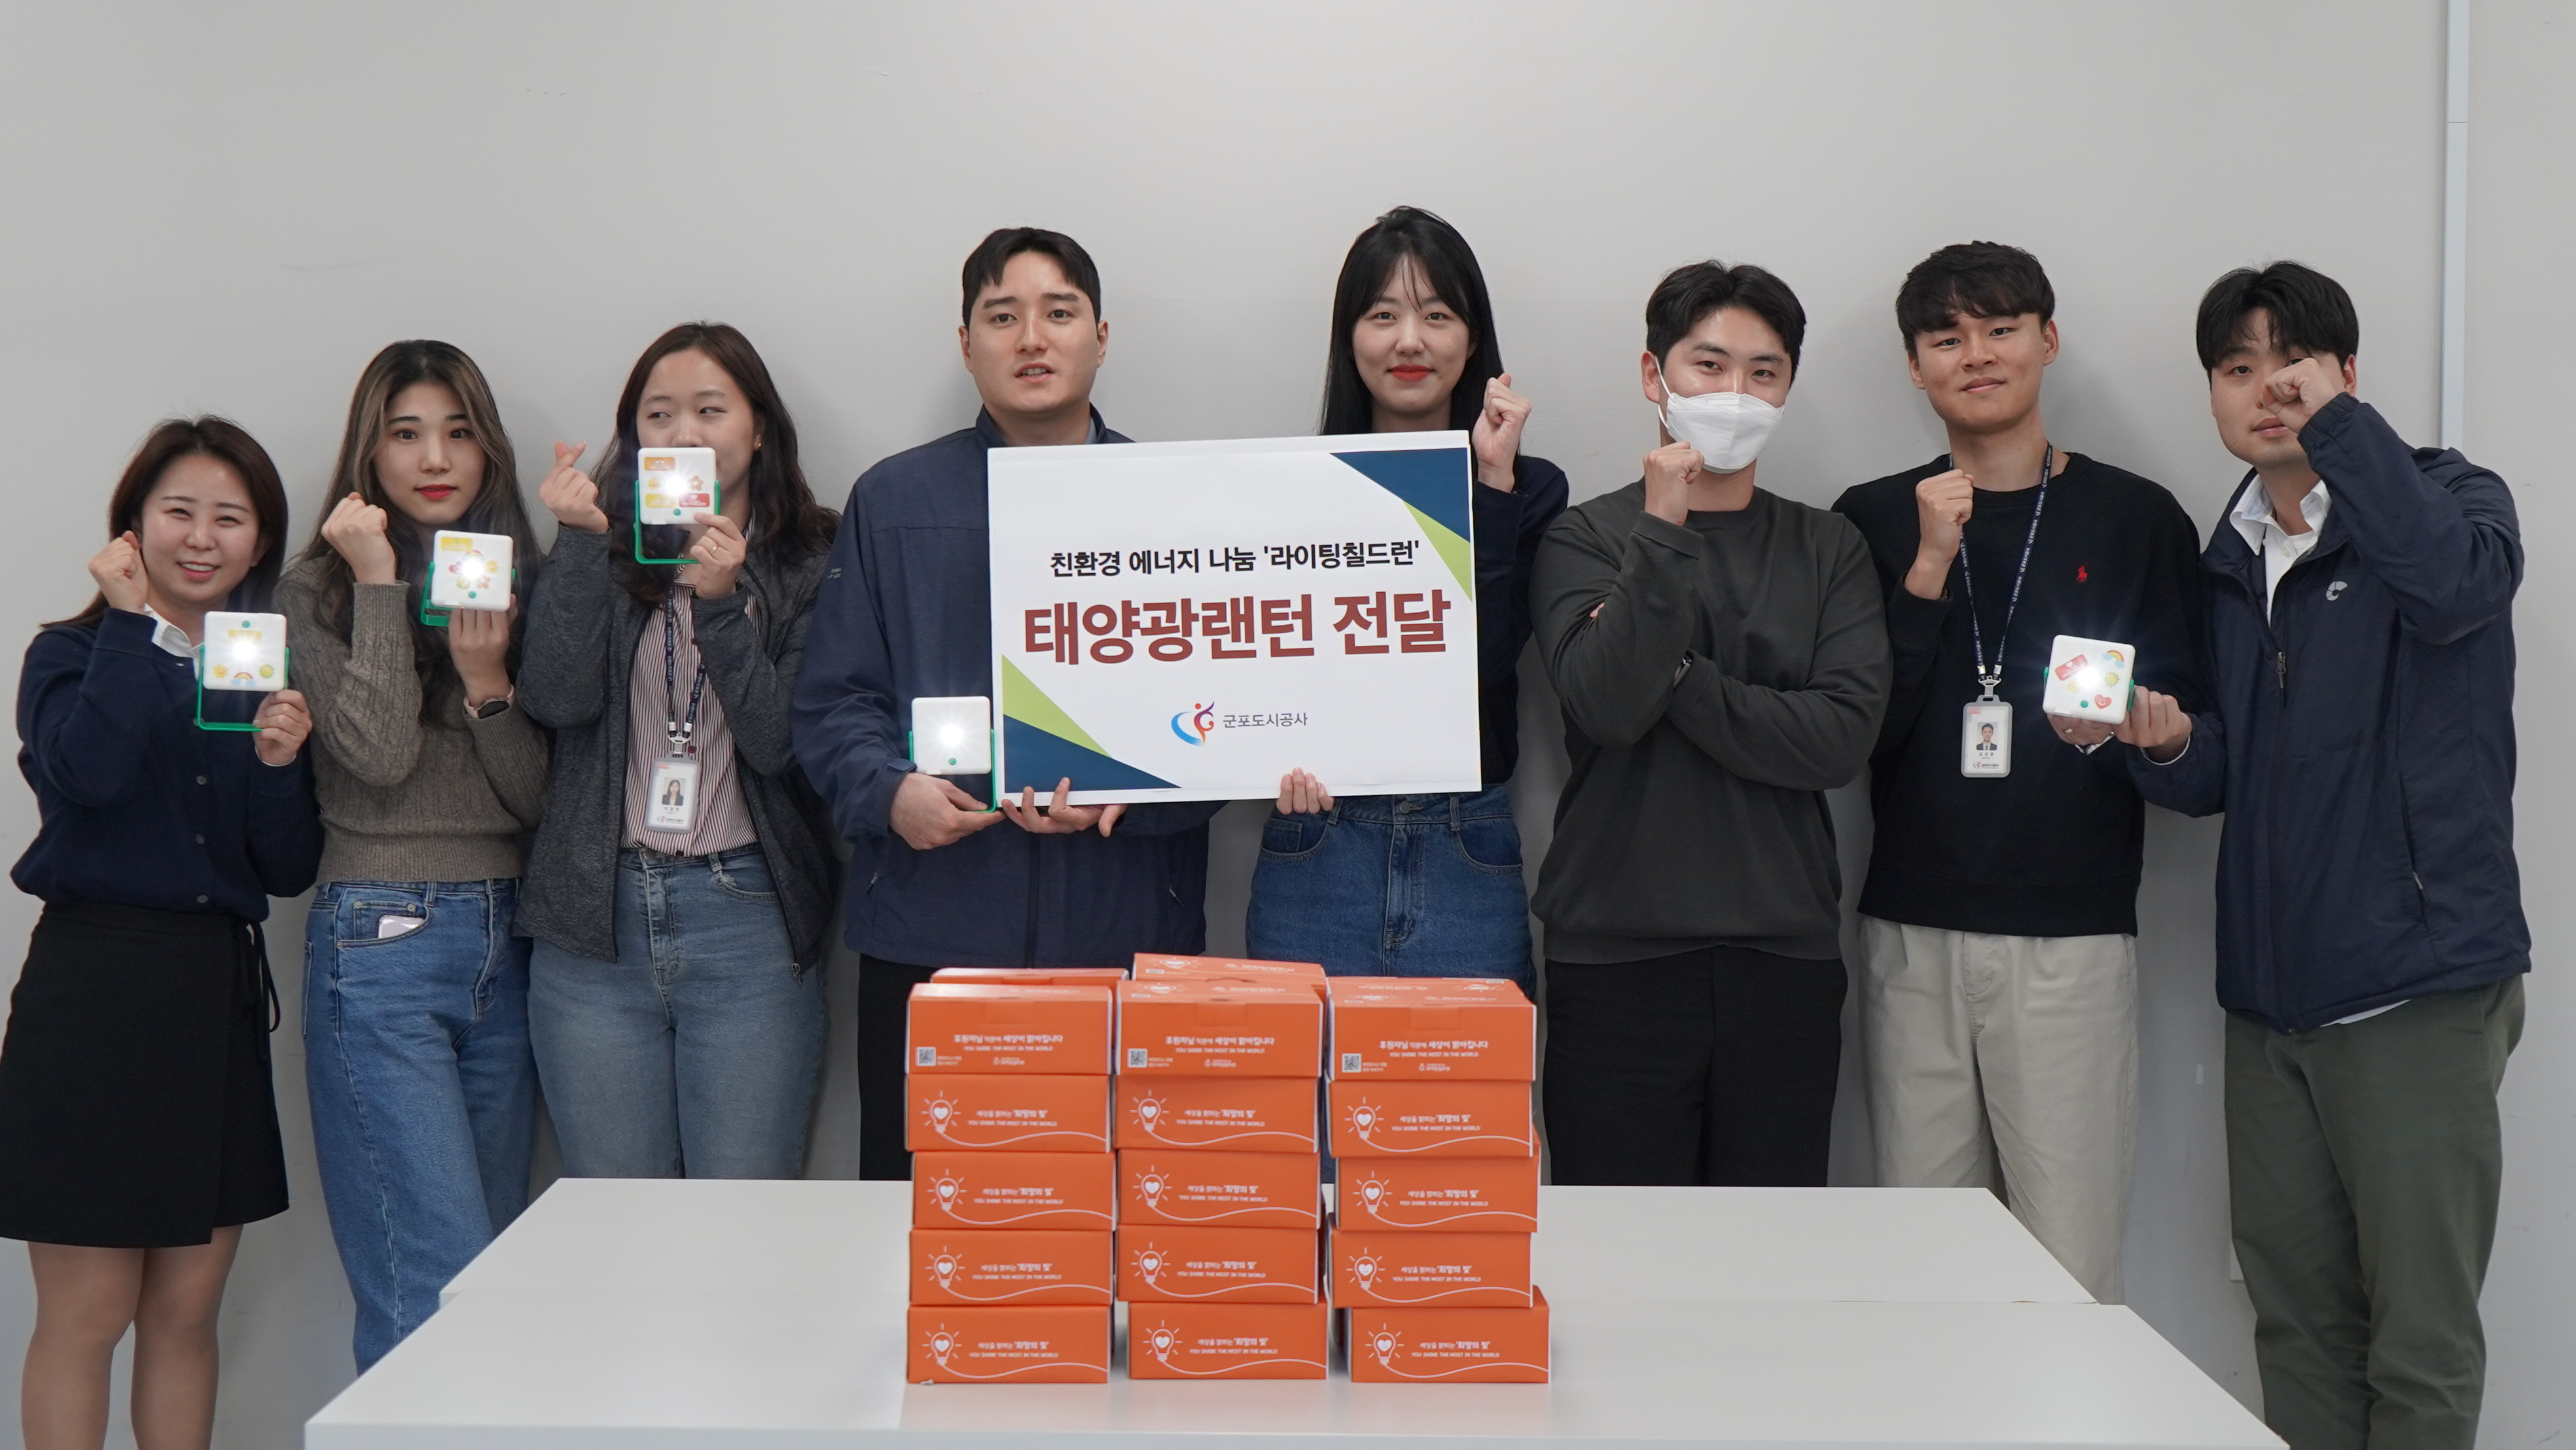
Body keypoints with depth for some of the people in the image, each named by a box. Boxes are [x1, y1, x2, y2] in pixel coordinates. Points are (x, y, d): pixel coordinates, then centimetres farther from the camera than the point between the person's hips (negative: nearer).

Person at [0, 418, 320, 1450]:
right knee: (87, 1317, -1)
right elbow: (91, 771, -23)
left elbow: (291, 871, 7)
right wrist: (131, 618, -12)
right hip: (94, 987, -4)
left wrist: (279, 762, -10)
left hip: (220, 991, 4)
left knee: (187, 1312, 10)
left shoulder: (270, 677, 11)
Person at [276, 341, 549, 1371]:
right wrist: (381, 583, -10)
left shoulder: (520, 585, 11)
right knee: (444, 1287, -12)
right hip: (378, 946, -5)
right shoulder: (319, 591, 0)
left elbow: (544, 798, 6)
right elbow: (380, 753, -15)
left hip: (505, 939, 5)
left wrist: (486, 684, -11)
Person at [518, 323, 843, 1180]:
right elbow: (558, 700, -7)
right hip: (596, 921, 2)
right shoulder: (605, 558, 9)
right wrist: (580, 542, -11)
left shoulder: (806, 568, 4)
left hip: (748, 924, -2)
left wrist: (723, 602, -16)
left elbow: (780, 744, -6)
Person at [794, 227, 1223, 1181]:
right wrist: (890, 791, -13)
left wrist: (1127, 795, -16)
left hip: (1128, 942, 0)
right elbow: (832, 703, 7)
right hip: (927, 939, 1)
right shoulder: (893, 501, 11)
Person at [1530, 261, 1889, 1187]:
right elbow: (1607, 706, -13)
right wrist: (1663, 532, -15)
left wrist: (1676, 681, -8)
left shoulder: (1829, 549, 11)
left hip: (1786, 954, 2)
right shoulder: (1587, 537, 4)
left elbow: (1843, 735, -3)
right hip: (1619, 952, -2)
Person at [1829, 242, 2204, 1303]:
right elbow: (1854, 730, 0)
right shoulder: (1873, 522, 10)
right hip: (1911, 936, 2)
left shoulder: (2138, 520, 6)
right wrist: (1928, 571, -8)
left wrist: (2121, 727, -14)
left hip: (2072, 939, -2)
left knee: (2069, 1268, -5)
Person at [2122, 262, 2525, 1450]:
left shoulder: (2444, 497, -2)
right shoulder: (2230, 561, 14)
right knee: (2296, 1327, 11)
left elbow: (2452, 582, -27)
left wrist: (2336, 419, -22)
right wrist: (2166, 745, -4)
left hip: (2414, 991, -6)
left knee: (2420, 1348, -2)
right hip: (2268, 996, 6)